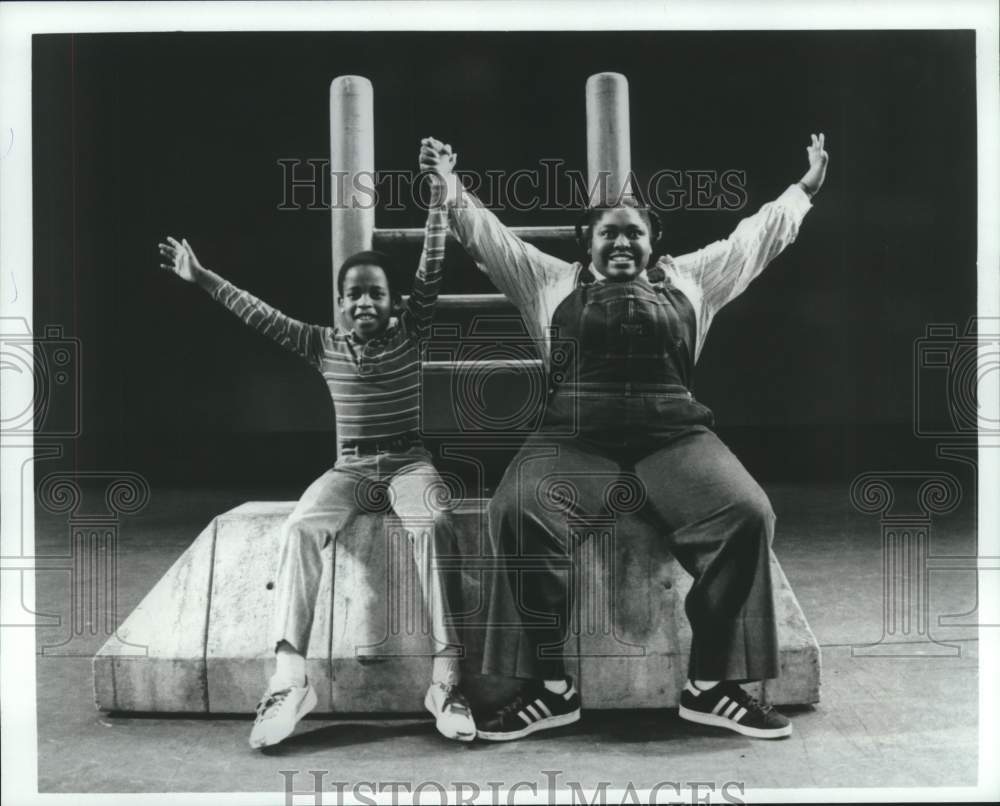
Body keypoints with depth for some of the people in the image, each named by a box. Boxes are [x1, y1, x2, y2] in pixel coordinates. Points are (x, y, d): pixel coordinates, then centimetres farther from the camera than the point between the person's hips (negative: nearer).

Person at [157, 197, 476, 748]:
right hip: (350, 468, 2)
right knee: (300, 527, -28)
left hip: (408, 462, -2)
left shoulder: (410, 334, 4)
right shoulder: (323, 345, 9)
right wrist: (202, 279, -1)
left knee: (434, 524, -34)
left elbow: (430, 274, -7)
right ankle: (289, 677, -33)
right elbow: (261, 315, 5)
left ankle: (445, 677, -36)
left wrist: (437, 201, -16)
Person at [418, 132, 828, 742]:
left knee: (747, 514, -27)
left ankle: (711, 685, -15)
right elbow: (488, 235, 22)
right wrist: (450, 186, 15)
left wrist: (806, 189, 34)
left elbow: (756, 237, 31)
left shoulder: (688, 278, 25)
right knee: (517, 511, -32)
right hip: (574, 439, -1)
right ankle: (552, 687, -23)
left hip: (674, 436, 1)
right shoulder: (551, 280, 22)